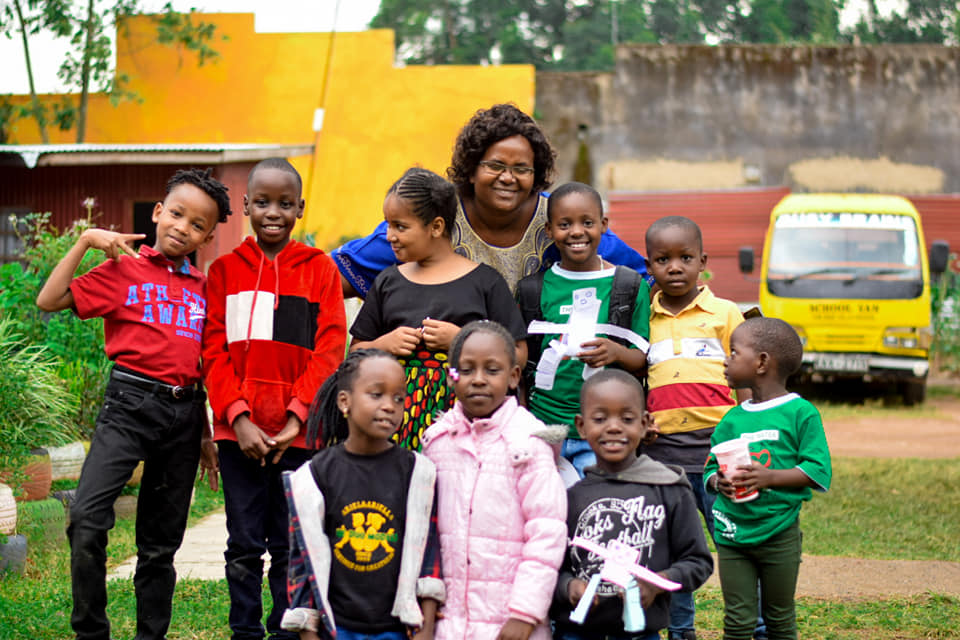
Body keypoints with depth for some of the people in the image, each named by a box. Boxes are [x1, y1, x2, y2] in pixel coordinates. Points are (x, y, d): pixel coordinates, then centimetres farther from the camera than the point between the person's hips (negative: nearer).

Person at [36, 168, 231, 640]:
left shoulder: (203, 287, 13)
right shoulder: (124, 269, 2)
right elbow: (49, 301, -6)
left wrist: (209, 432, 19)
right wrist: (85, 241, -9)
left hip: (185, 414, 4)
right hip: (131, 402, -4)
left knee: (161, 543, 11)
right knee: (87, 517, -22)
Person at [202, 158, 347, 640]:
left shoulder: (319, 269, 4)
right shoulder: (225, 270, 8)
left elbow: (330, 351, -2)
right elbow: (214, 351, 3)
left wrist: (296, 416, -11)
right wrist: (238, 417, -10)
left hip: (298, 433, -1)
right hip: (239, 430, 1)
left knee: (290, 545, 4)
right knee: (245, 543, 5)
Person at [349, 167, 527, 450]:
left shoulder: (485, 281, 6)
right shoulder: (388, 282, 16)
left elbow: (517, 355, 2)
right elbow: (356, 353, 21)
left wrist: (460, 340, -7)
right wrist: (385, 344, 1)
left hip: (460, 413, -2)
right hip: (397, 411, 3)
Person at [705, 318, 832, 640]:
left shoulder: (800, 413, -5)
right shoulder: (732, 419, 8)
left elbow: (818, 471, -9)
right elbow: (710, 468, 14)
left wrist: (769, 477, -21)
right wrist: (717, 481, -9)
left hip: (779, 532, -3)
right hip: (732, 532, 3)